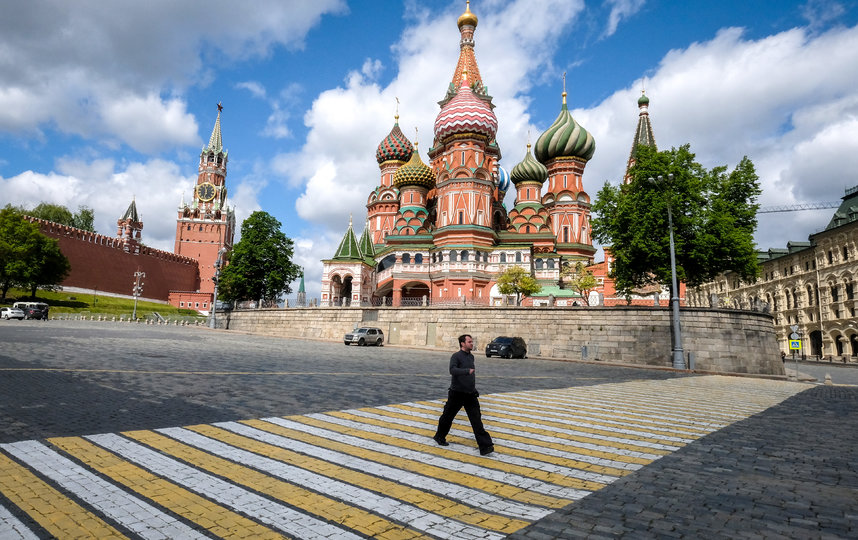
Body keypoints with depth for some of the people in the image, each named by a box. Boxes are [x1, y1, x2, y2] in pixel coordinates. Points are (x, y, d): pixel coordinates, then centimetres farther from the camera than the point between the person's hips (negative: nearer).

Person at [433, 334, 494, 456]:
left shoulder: (471, 357, 10)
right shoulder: (456, 356, -13)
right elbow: (452, 370, -31)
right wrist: (467, 371, -42)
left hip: (470, 395, 5)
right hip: (457, 394, -5)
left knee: (476, 420, -3)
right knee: (447, 417, 11)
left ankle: (485, 446, -5)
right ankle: (439, 437, 35)